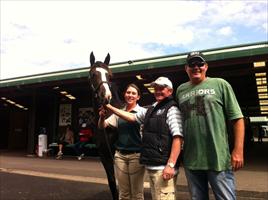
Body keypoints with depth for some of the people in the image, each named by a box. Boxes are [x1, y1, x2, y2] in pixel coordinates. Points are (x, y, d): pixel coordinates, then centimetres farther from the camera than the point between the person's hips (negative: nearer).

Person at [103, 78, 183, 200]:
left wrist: (171, 165, -24)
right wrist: (110, 107, 20)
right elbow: (132, 117, 23)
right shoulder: (151, 109, 16)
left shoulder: (172, 110, -10)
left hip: (163, 167, -8)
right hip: (150, 166, 8)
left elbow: (177, 138, -18)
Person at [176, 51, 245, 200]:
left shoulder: (220, 84, 1)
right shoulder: (181, 90, 10)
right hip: (190, 160, 4)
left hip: (218, 158, -3)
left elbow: (237, 118, -2)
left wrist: (238, 150, -9)